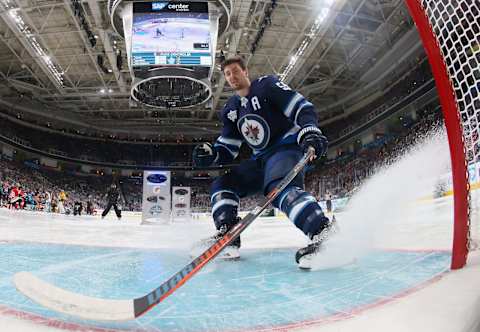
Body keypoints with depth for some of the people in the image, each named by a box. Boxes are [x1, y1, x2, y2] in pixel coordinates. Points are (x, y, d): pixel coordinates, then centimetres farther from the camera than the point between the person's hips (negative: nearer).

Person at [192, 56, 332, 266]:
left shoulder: (267, 85, -4)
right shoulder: (230, 110, 14)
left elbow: (302, 107, -13)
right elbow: (227, 149, 13)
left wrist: (309, 131, -32)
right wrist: (210, 154, -9)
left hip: (287, 147, -7)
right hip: (261, 159, 8)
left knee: (279, 187, -37)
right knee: (222, 184, 2)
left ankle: (323, 234, -47)